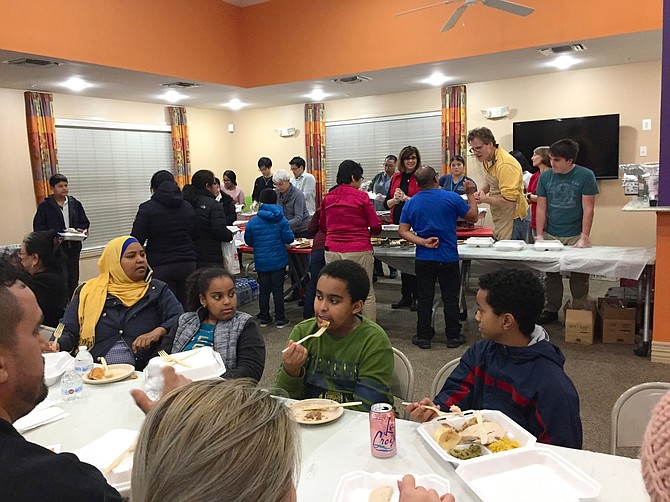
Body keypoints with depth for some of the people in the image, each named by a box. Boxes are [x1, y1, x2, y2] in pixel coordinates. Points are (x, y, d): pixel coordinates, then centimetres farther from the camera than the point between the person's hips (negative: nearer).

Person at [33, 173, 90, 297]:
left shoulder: (75, 204, 9)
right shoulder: (45, 206, -1)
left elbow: (85, 222, 14)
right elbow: (39, 227, -3)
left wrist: (81, 230, -7)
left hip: (73, 246, 4)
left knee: (73, 279, 10)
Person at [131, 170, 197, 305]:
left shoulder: (147, 209, -5)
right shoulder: (188, 207, 11)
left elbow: (137, 240, -5)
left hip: (161, 268, -4)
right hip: (188, 265, 5)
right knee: (185, 307, 9)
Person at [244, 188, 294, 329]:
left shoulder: (252, 221, -4)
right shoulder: (281, 220, -8)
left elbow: (248, 241, 4)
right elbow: (289, 239, -9)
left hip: (261, 262, 1)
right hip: (278, 261, -1)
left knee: (263, 290, 12)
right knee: (278, 289, 4)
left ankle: (264, 317, 20)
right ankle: (280, 319, 9)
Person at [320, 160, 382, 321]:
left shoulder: (328, 197, 7)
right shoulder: (361, 196, -6)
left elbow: (322, 226, 17)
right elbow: (376, 226, -3)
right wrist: (369, 232, 17)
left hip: (332, 251, 4)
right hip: (359, 250, -4)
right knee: (367, 294, 7)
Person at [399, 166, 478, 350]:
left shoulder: (410, 204, 0)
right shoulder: (452, 198, -9)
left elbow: (402, 231, -4)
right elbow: (473, 217, 2)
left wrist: (423, 242, -11)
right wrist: (471, 193, 13)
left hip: (423, 259, 2)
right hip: (448, 258, -2)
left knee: (424, 298, 9)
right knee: (450, 298, 8)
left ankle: (423, 336, 15)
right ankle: (453, 336, 17)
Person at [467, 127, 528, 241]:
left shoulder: (505, 165, -24)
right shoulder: (487, 159, 7)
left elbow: (509, 201, -28)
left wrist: (485, 199, -13)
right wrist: (482, 190, 6)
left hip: (512, 219, -9)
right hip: (499, 219, 9)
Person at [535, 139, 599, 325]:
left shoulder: (585, 176, -6)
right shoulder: (545, 176, 2)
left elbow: (588, 209, -8)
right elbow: (541, 208, 4)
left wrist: (584, 238, -13)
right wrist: (539, 236, -3)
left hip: (575, 236, -3)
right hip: (551, 235, 3)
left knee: (579, 276, 2)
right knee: (551, 275, 9)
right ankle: (551, 310, 21)